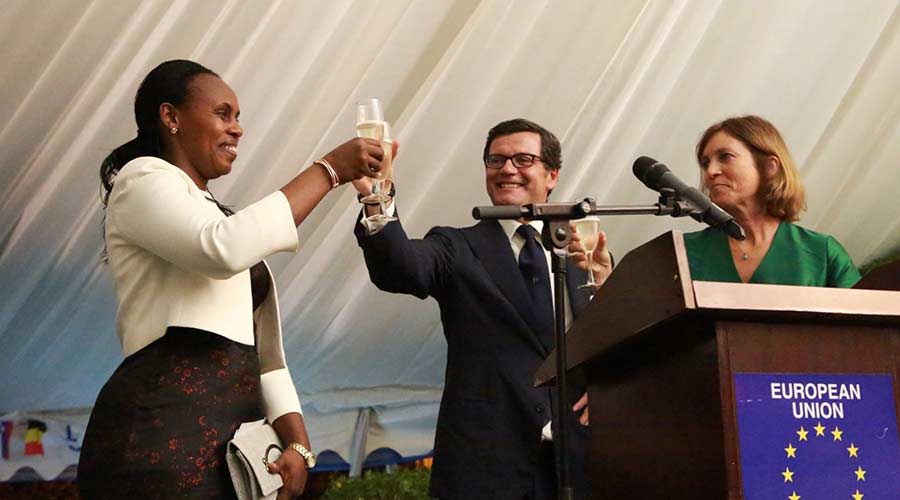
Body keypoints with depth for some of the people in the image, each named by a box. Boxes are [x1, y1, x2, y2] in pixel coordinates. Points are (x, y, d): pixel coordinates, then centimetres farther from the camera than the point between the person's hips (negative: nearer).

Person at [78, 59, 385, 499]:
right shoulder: (143, 178, 2)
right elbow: (223, 248, -20)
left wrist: (297, 443, 3)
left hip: (233, 440, 8)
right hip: (163, 435, -8)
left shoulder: (220, 219, 26)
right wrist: (329, 169, -13)